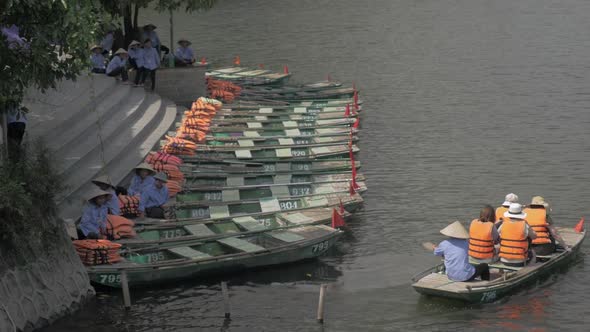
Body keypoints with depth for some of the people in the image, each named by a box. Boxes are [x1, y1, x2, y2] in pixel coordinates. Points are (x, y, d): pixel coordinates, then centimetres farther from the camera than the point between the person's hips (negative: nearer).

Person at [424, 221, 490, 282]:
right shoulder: (465, 243, -1)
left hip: (451, 276, 2)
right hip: (466, 276, -2)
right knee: (484, 266, 21)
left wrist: (434, 247, 41)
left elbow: (436, 253, 16)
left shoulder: (444, 244, -4)